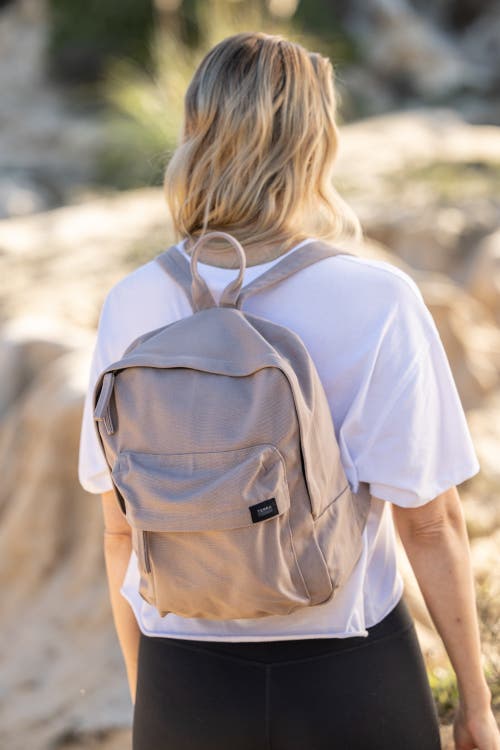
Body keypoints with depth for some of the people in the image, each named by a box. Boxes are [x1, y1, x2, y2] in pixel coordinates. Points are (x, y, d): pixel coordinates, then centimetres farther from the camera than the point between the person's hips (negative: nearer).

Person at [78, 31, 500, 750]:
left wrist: (142, 692, 14)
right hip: (349, 672, -2)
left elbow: (120, 527, 0)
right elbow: (430, 522, -12)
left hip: (184, 686, 2)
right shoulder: (378, 301, -15)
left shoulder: (133, 305, -7)